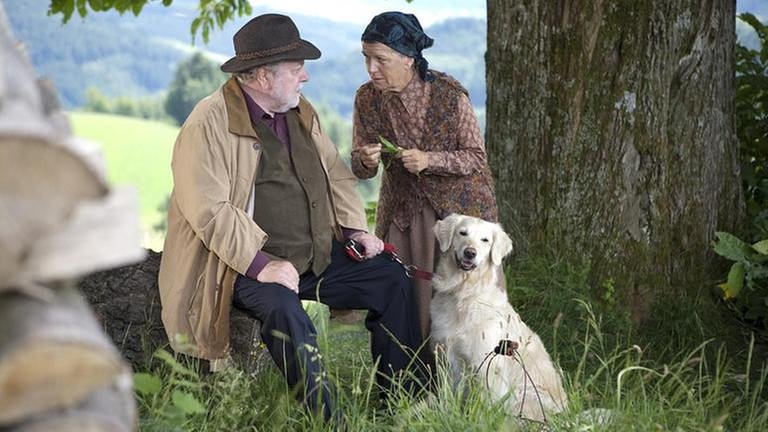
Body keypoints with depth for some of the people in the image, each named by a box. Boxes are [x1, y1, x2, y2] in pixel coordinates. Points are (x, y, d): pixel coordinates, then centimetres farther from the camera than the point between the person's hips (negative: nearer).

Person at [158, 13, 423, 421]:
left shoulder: (300, 113, 10)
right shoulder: (209, 123, -15)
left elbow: (335, 173, 20)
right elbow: (209, 211, -22)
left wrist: (355, 227, 4)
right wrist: (261, 264, -29)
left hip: (315, 256, 8)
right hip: (248, 265, -8)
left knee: (392, 279, 0)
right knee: (283, 309, -36)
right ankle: (324, 418, -24)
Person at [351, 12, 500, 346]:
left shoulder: (450, 94, -18)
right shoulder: (367, 99, -8)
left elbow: (477, 158, -11)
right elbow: (359, 168, 0)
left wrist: (429, 160, -27)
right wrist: (365, 160, -25)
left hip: (457, 207, -3)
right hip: (400, 211, 3)